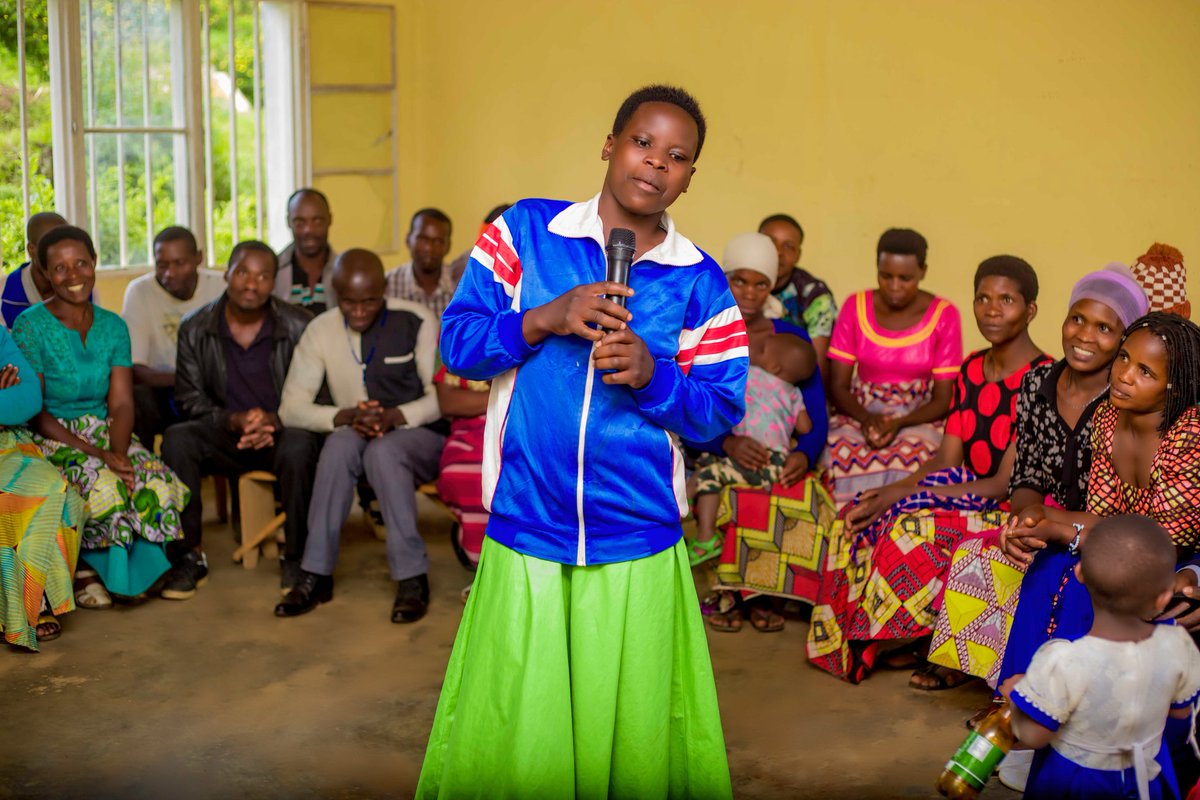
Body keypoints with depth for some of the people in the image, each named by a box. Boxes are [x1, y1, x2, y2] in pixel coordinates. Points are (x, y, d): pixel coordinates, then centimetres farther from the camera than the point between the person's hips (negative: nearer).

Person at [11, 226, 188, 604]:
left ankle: (132, 570, -2)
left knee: (157, 481, -24)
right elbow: (34, 411, -12)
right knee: (102, 486, -32)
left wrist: (117, 451, -20)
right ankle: (82, 571, -4)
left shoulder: (113, 326, 7)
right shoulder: (31, 326, -8)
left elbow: (121, 403, 1)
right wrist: (95, 454, -22)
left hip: (103, 432, 4)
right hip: (50, 439, -4)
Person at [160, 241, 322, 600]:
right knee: (177, 439, -27)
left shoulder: (297, 325, -5)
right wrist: (234, 421, -18)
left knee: (299, 446, -36)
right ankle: (188, 557, -16)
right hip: (226, 434, 2)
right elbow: (190, 397, 1)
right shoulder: (195, 328, 0)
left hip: (282, 430, -2)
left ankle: (297, 557, -17)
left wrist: (274, 421, -22)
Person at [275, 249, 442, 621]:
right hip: (357, 438, 3)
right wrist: (346, 416, -22)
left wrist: (394, 417, -28)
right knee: (340, 442, -32)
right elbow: (291, 408, -5)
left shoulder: (416, 322, -11)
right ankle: (315, 574, -27)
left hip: (420, 434, -3)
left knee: (383, 451, -35)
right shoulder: (321, 331, -2)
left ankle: (412, 577, -27)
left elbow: (442, 397, -11)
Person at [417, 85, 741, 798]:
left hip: (638, 550, 1)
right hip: (523, 535, 0)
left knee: (633, 733, 8)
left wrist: (654, 375, -15)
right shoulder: (524, 231, 3)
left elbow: (722, 413, 3)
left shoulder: (700, 283, 4)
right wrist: (546, 319, -15)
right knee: (515, 733, 8)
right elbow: (457, 342, 0)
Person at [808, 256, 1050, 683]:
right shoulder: (972, 368, 8)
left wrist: (904, 494, -21)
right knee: (859, 516, -12)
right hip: (969, 495, 8)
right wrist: (892, 491, -14)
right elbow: (948, 459, 5)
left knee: (912, 528, -30)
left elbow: (1007, 484, -19)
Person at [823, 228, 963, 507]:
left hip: (920, 419, -1)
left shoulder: (944, 315, -2)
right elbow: (838, 386, 2)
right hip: (861, 413, 1)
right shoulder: (856, 307, 3)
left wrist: (899, 423, -20)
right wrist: (866, 418, -19)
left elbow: (943, 400, -2)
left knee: (914, 450, -36)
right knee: (841, 447, -33)